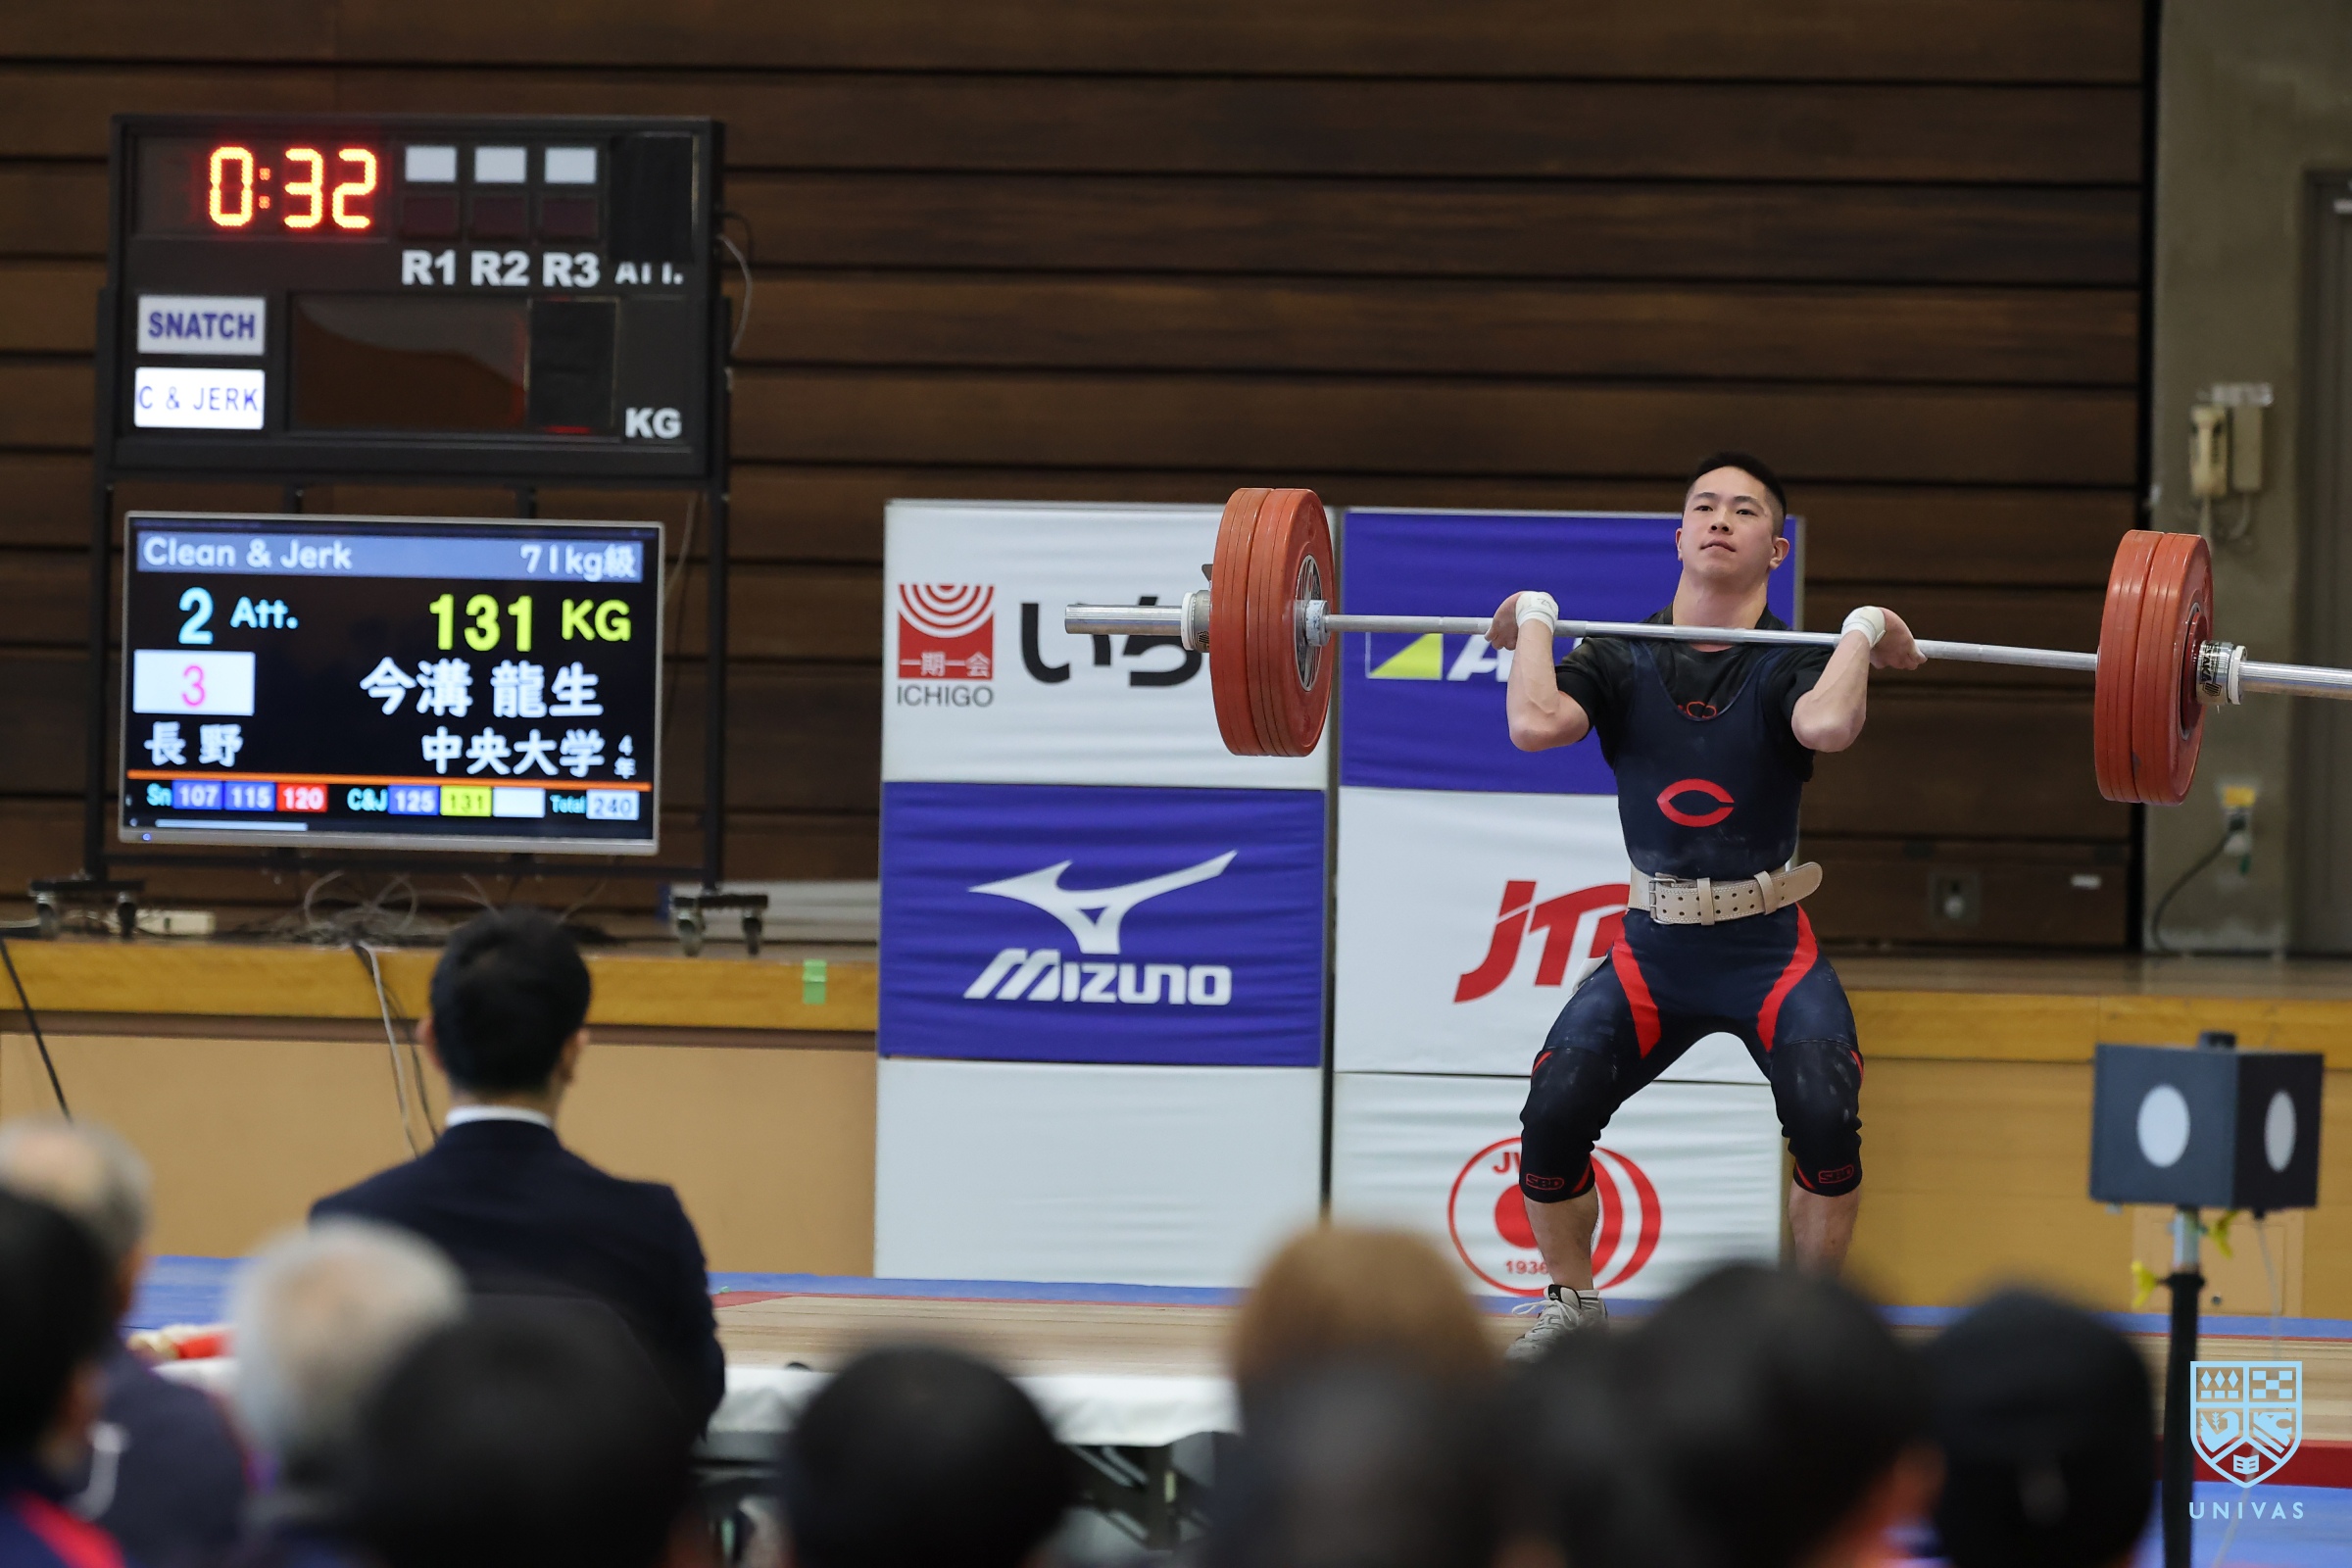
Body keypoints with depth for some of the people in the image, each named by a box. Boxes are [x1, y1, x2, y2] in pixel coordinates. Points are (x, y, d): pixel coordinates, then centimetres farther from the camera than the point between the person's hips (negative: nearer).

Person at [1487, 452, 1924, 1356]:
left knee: (1826, 1120, -23)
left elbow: (1827, 725, -32)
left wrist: (1863, 633, -18)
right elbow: (1535, 723, -20)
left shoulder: (1790, 663, -6)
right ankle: (1571, 1306, 11)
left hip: (1769, 949, -2)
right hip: (1652, 945, 2)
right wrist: (1535, 622, -7)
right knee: (1552, 1115, -14)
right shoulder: (1622, 659, -1)